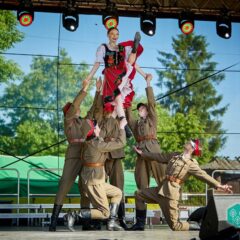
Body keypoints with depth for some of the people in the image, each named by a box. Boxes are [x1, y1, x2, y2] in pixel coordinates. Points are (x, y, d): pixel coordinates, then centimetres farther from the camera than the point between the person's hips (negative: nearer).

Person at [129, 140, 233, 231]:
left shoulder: (191, 164, -2)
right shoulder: (175, 157, 17)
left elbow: (204, 175, -9)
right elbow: (159, 157, 26)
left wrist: (218, 185, -21)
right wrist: (142, 153, 31)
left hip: (171, 192, -7)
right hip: (161, 189, 7)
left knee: (175, 226, -9)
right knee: (139, 194, 13)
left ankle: (201, 228, 8)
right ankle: (140, 225, 18)